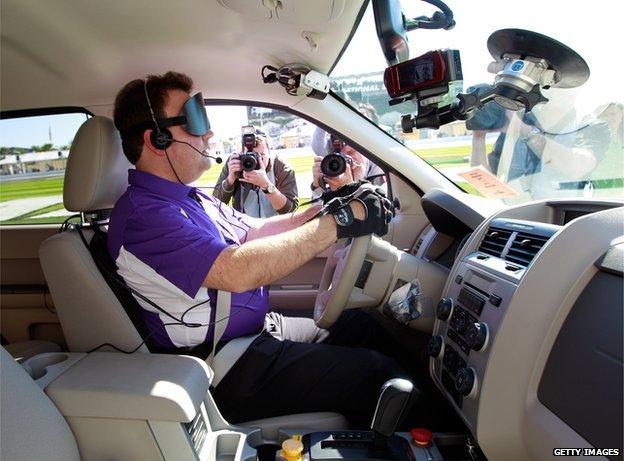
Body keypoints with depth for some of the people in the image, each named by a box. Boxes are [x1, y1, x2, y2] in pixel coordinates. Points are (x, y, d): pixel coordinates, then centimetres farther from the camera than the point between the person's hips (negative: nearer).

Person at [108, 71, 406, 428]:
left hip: (259, 328, 10)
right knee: (375, 374, -14)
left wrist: (323, 207, -1)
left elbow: (256, 231, 13)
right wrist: (338, 222, -28)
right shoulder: (142, 214, -23)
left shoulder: (189, 198, 11)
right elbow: (238, 271, -34)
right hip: (230, 369, -10)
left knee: (360, 324, 11)